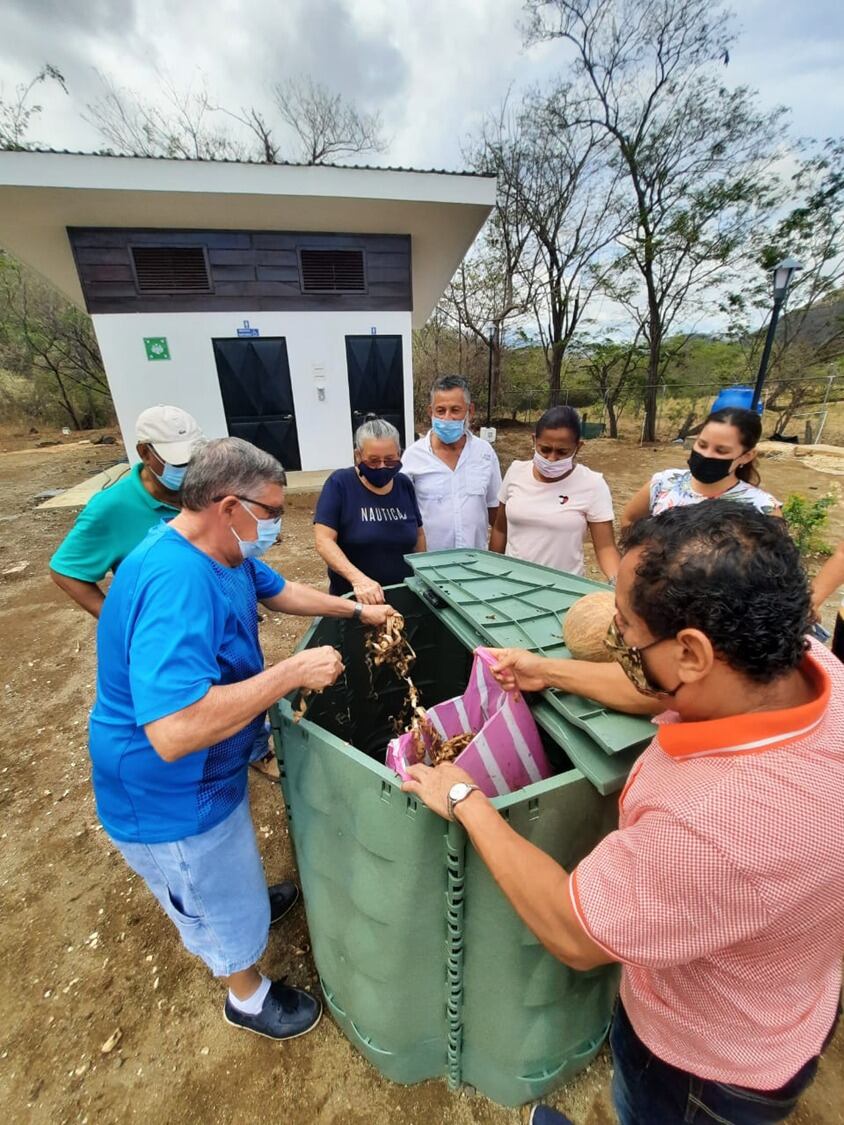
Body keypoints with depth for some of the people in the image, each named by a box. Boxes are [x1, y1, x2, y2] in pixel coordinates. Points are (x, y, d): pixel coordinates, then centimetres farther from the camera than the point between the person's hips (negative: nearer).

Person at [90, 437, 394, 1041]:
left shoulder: (224, 553, -6)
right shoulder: (176, 581, -38)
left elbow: (280, 591, 10)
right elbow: (175, 731, -44)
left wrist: (357, 610, 8)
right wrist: (295, 671, -38)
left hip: (209, 770, 8)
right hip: (170, 796, -8)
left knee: (232, 859, 37)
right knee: (224, 909, 21)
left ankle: (252, 897, 66)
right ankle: (247, 995, 50)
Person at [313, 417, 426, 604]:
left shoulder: (404, 485, 0)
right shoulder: (340, 483, -14)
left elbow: (418, 535, 9)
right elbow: (323, 540, -20)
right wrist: (357, 578, -32)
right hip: (352, 598, -3)